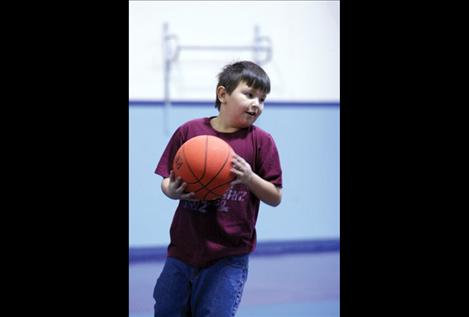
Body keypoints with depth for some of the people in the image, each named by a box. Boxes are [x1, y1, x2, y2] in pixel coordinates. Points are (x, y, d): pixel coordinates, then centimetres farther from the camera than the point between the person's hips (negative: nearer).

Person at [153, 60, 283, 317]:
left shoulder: (260, 141, -4)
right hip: (183, 248, 3)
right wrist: (172, 191, -18)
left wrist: (249, 178, -20)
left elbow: (275, 198, -2)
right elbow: (166, 181, 5)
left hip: (229, 257, -2)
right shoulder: (189, 131, -1)